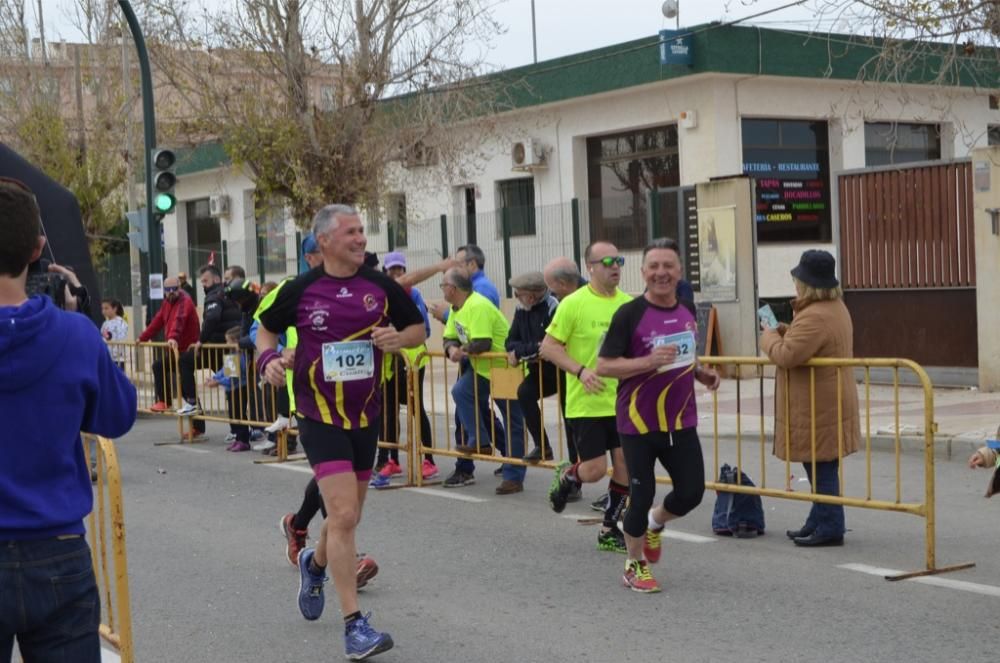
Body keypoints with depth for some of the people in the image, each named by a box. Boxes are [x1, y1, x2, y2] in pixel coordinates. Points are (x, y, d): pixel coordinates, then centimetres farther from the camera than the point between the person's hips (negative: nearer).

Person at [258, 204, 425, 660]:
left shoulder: (382, 287, -1)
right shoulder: (300, 290, -6)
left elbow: (418, 329, 9)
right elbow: (266, 330, 9)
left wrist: (399, 339, -13)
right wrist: (269, 359, -12)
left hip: (365, 417, 4)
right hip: (320, 418, -4)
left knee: (347, 517, 18)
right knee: (344, 516, -15)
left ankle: (314, 564, 51)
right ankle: (354, 625, -9)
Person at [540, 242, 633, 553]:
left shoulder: (628, 304, 5)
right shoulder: (574, 303, -10)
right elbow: (549, 346, -9)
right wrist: (581, 370, -20)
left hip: (621, 401, 5)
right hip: (586, 403, -5)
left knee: (626, 466, 4)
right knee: (595, 469, -6)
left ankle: (610, 530, 20)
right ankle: (566, 476, 29)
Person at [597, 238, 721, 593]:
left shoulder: (688, 310, 6)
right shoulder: (630, 314, -13)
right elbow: (604, 366, -15)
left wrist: (701, 373, 3)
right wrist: (650, 362, -26)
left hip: (681, 421, 5)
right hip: (639, 422, -5)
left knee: (691, 492, 4)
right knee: (641, 495, 1)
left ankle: (654, 524, 36)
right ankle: (635, 564, 23)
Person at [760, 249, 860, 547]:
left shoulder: (815, 317, -23)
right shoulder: (836, 308, 13)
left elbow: (786, 356, -28)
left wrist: (770, 336, -9)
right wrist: (785, 332, 8)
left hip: (817, 409, -11)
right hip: (828, 404, 11)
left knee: (821, 469, -3)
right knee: (821, 467, 17)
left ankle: (830, 528, 3)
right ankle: (818, 523, 26)